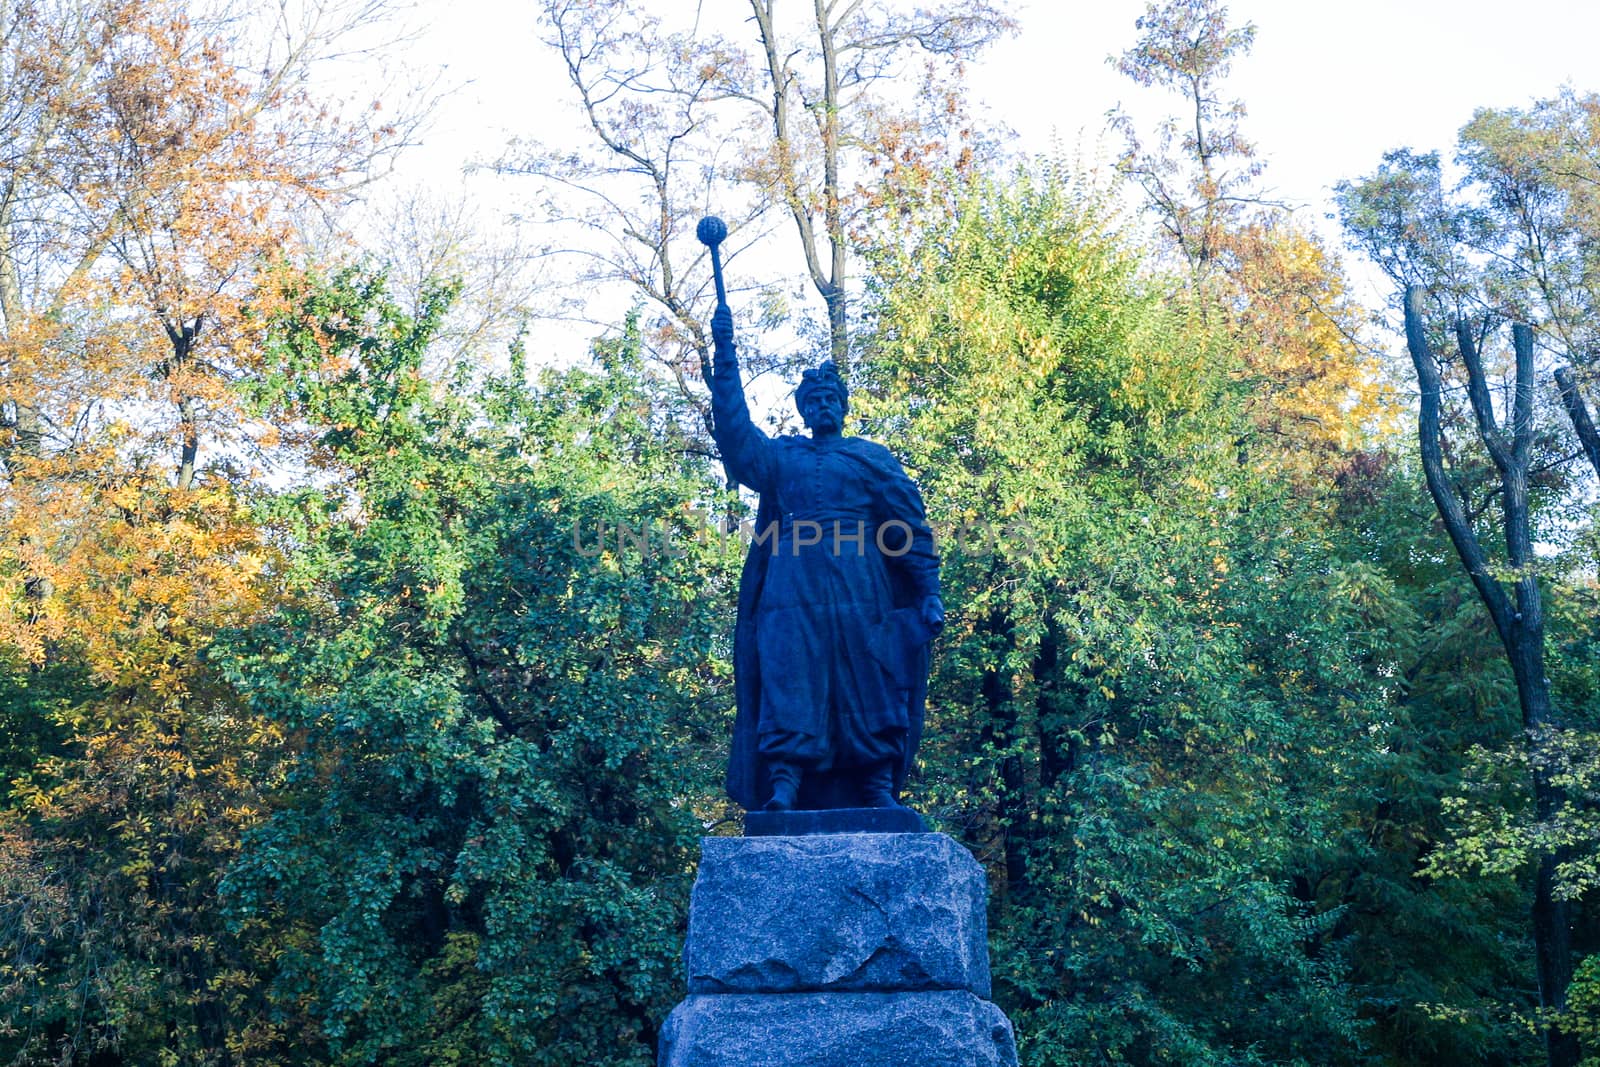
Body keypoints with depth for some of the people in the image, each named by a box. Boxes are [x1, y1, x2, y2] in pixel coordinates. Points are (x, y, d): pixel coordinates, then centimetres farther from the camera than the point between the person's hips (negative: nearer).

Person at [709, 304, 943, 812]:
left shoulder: (872, 458, 16)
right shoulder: (779, 456, 22)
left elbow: (911, 526, 9)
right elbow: (732, 424, 10)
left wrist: (929, 590, -2)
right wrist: (724, 353, 1)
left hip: (860, 587, -1)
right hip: (794, 585, 1)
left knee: (866, 680, -6)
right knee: (790, 677, -11)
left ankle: (878, 784, -4)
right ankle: (783, 783, -17)